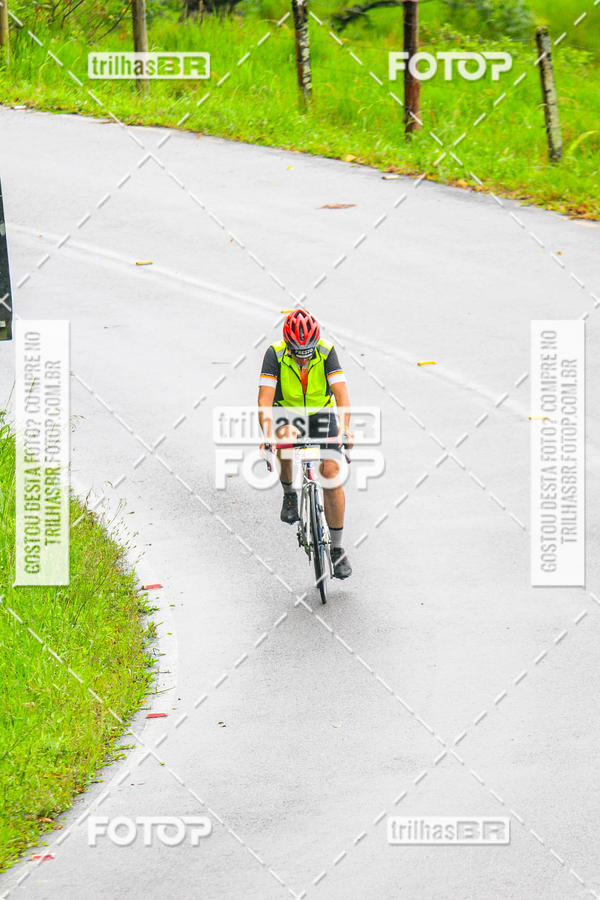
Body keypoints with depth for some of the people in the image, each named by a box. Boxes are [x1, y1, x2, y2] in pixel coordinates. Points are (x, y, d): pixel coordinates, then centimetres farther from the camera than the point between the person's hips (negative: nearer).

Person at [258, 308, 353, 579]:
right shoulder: (275, 355, -23)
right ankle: (289, 495, -5)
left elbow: (341, 394, -30)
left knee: (331, 473, -16)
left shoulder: (326, 353, -22)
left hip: (322, 415, 0)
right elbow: (265, 400, -30)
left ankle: (337, 549, -5)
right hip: (287, 415, 0)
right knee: (285, 439, -35)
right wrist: (268, 435, -46)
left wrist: (345, 427, -47)